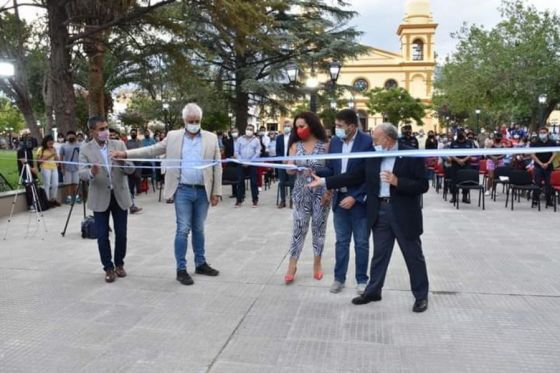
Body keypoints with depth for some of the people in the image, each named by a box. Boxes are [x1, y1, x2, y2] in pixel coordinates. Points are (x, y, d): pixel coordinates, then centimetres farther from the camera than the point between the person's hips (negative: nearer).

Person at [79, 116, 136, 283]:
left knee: (121, 234, 7)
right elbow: (82, 173, -12)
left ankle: (119, 264, 26)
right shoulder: (85, 149, -2)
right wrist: (91, 172, -35)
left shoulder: (119, 144, 2)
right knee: (102, 236, 3)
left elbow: (130, 169, -2)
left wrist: (124, 161, -24)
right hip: (100, 198, -1)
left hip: (120, 196, 1)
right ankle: (108, 268, 18)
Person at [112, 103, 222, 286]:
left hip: (203, 191, 1)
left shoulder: (211, 138, 3)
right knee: (183, 229, -1)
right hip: (183, 190, -1)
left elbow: (217, 166, 2)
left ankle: (200, 264, 26)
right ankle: (181, 269, 8)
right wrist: (126, 154, -1)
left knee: (198, 229, 13)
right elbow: (152, 150, 7)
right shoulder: (173, 136, 4)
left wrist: (216, 192, -2)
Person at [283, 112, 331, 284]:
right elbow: (290, 170, -3)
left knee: (319, 229, 8)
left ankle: (317, 264, 23)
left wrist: (329, 191, -12)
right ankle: (292, 265, 10)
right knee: (298, 228, 2)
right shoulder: (295, 146, 2)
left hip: (321, 193, -1)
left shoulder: (325, 145, -4)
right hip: (301, 193, 1)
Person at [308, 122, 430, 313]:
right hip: (380, 212, 5)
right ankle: (373, 291, 28)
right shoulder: (374, 157, 4)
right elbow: (354, 176, 4)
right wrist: (324, 182, 0)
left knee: (413, 256, 8)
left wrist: (397, 181, -25)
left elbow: (422, 185, -13)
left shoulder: (412, 156, -11)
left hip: (404, 213, -4)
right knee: (379, 254, 15)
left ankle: (421, 296, 23)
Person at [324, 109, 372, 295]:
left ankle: (362, 280, 23)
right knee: (341, 241, 13)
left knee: (361, 243, 9)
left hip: (359, 200, -4)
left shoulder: (367, 142, -14)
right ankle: (339, 278, 24)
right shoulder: (334, 141, 3)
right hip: (340, 199, 4)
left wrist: (354, 197, -18)